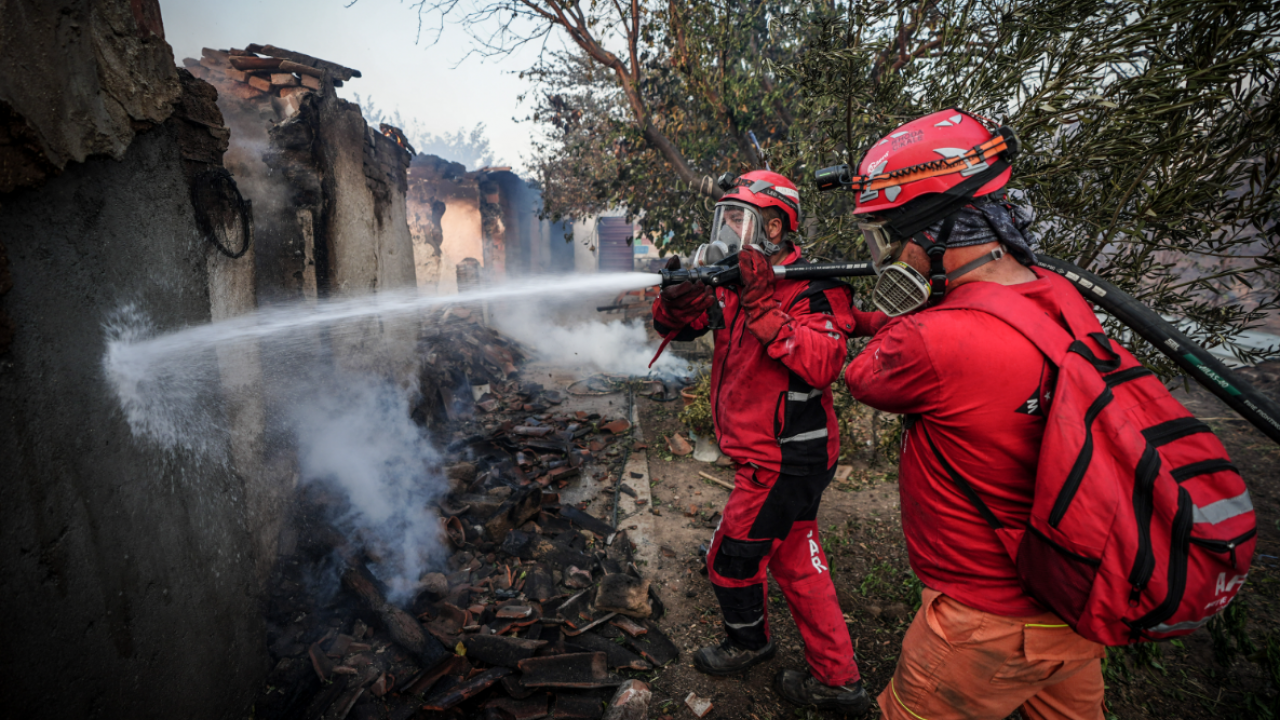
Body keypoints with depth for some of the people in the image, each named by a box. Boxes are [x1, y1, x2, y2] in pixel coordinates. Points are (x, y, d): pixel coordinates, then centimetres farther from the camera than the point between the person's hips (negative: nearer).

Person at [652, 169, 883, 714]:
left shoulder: (812, 289, -17)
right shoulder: (736, 285, 7)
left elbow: (821, 365, -31)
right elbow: (677, 326, 7)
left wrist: (762, 306, -32)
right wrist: (677, 298, -15)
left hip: (785, 460, -9)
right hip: (776, 457, 9)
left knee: (731, 558, 8)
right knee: (795, 562, 18)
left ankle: (748, 642, 39)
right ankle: (838, 681, 34)